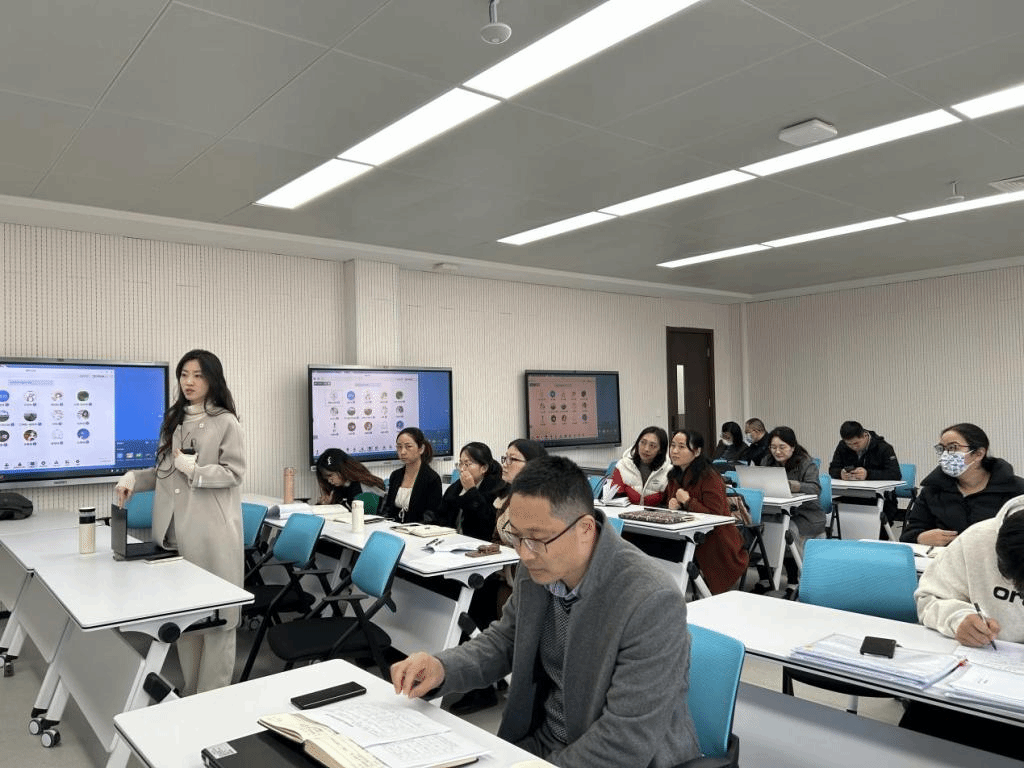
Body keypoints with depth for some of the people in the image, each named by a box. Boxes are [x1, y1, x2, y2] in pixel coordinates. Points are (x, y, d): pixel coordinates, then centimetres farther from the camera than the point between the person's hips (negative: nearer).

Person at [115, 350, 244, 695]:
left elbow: (234, 472, -9)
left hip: (212, 532, -6)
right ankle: (191, 693, 25)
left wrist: (195, 470, -18)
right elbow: (163, 471, 19)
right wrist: (134, 477, 3)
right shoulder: (173, 420, 14)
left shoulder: (226, 422, -6)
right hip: (175, 529, 7)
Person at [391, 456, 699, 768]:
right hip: (537, 743, 6)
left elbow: (629, 741, -24)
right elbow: (506, 639, 7)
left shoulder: (652, 604, -27)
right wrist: (443, 668, -10)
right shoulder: (537, 569, -8)